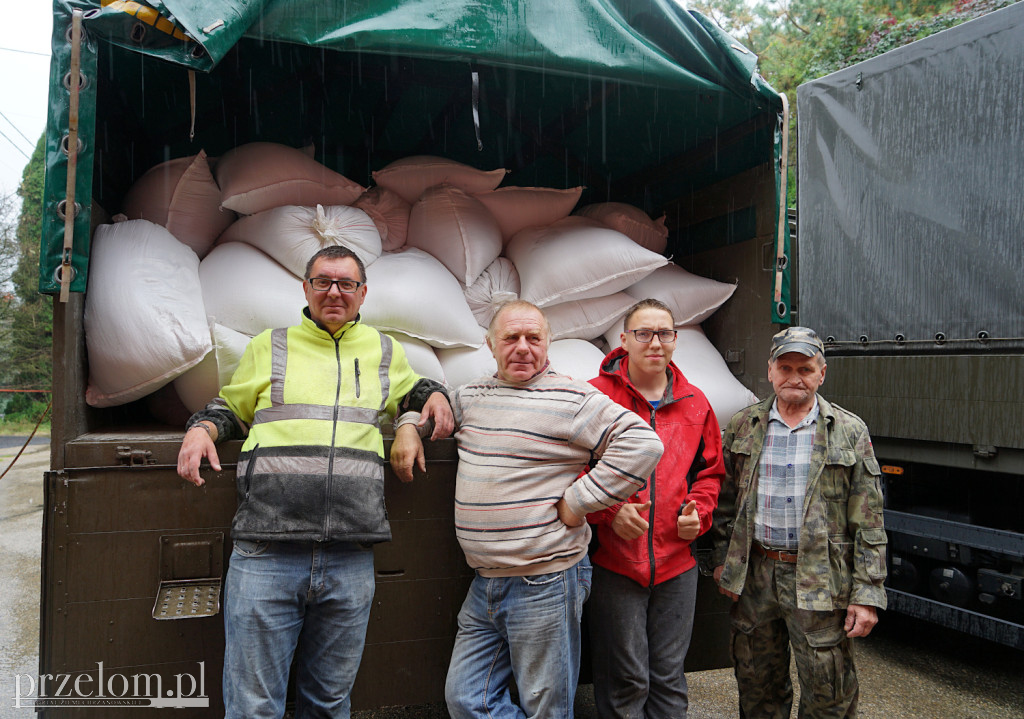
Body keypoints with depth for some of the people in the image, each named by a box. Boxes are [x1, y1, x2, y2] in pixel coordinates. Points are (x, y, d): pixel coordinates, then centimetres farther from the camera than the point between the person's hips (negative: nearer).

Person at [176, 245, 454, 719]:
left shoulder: (384, 351, 17)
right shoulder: (268, 347, 12)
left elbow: (412, 390, 35)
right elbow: (231, 406, 23)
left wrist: (434, 394, 13)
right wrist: (203, 427, 2)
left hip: (350, 562, 2)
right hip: (266, 556, -1)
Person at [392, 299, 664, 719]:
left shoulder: (571, 399, -10)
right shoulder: (472, 396, 11)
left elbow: (643, 444, -16)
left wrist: (577, 501, -16)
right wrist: (411, 429, 8)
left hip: (544, 585, -6)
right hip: (483, 586, 7)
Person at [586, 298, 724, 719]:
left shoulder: (695, 404, 8)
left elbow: (710, 472, 17)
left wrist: (697, 511, 0)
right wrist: (608, 511, -16)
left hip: (676, 562, 4)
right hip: (614, 561, -4)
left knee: (669, 676, 16)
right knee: (624, 679, 6)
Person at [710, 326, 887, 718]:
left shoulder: (850, 432, -1)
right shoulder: (742, 426, 6)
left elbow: (868, 524, -3)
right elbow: (725, 501, 11)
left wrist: (868, 594, -7)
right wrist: (722, 558, 6)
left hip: (819, 582, -2)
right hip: (753, 575, 3)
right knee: (757, 686, 16)